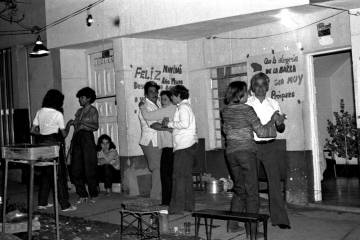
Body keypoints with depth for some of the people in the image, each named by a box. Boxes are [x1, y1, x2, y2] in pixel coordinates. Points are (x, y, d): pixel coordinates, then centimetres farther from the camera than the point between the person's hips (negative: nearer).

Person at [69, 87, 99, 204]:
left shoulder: (92, 110, 1)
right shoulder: (79, 111, 19)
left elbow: (95, 126, -12)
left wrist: (81, 122, -19)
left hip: (87, 138, -6)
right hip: (77, 139, 6)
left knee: (89, 169, -5)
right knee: (75, 170, 2)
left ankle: (93, 195, 5)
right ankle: (82, 195, 12)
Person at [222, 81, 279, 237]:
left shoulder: (225, 111, 6)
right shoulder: (247, 110, -12)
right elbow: (261, 132, -11)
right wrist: (272, 120, 2)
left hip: (230, 152, 6)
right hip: (246, 151, -6)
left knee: (239, 189, 18)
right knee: (251, 191, 3)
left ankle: (232, 224, 16)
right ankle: (252, 229, 6)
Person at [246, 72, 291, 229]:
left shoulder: (273, 104, 9)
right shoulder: (246, 104, 1)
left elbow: (281, 129, 9)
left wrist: (279, 123, -14)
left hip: (269, 146, 2)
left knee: (275, 181, -1)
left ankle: (279, 218, 4)